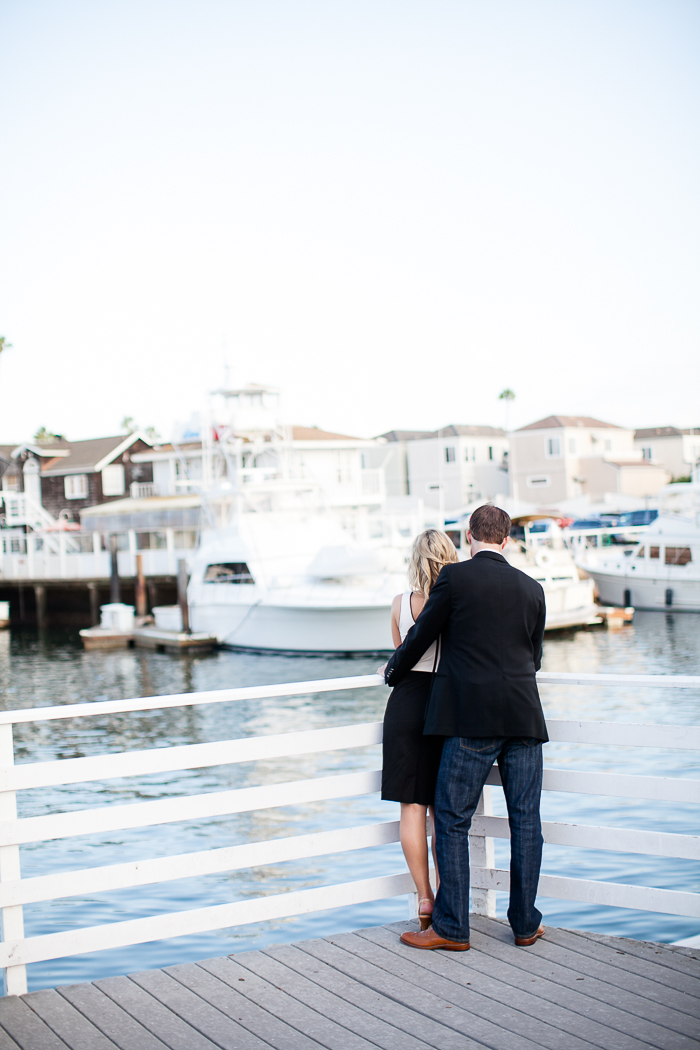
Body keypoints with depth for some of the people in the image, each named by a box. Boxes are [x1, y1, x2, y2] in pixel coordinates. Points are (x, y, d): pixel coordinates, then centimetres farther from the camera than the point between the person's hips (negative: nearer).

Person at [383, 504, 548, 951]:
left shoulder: (455, 577, -3)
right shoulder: (532, 588, 10)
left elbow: (420, 637, 3)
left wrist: (393, 674, 21)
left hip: (473, 718, -4)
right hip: (525, 717, 4)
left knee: (452, 821, 3)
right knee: (526, 820, 10)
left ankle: (451, 927, 5)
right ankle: (525, 922, 16)